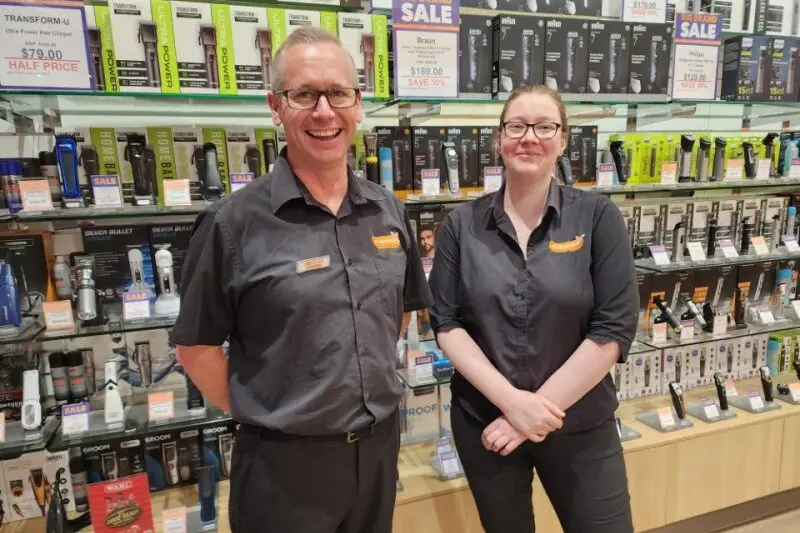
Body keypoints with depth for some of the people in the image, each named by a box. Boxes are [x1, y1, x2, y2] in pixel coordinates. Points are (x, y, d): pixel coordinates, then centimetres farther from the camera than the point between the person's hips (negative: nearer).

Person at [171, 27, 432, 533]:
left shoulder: (390, 211, 0)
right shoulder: (234, 222, -14)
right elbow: (197, 346, -7)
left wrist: (371, 382, 8)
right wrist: (258, 414, -4)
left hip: (380, 445, 5)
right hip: (285, 461, -4)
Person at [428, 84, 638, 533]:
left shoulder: (598, 217, -7)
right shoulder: (463, 224, -4)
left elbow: (615, 328, -12)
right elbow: (446, 324, -6)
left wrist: (538, 411, -15)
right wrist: (512, 401, -16)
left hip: (580, 423, -1)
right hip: (483, 420, 1)